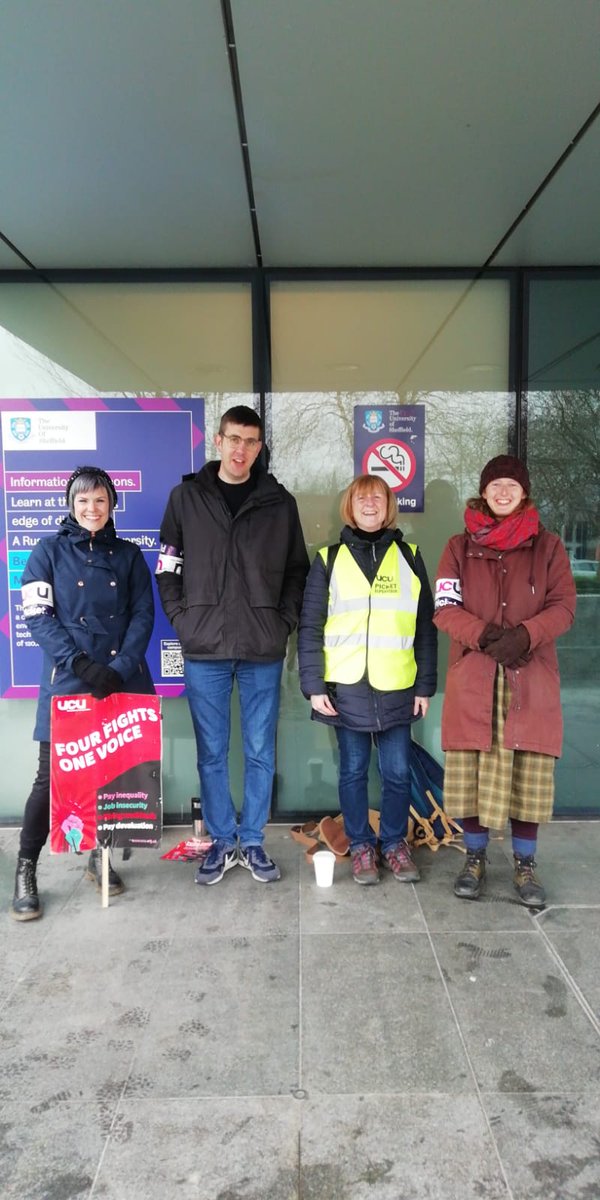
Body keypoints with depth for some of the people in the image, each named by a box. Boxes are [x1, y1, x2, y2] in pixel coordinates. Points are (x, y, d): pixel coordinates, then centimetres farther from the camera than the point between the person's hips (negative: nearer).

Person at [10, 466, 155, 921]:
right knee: (51, 777, 0)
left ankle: (99, 856, 25)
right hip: (67, 681, -2)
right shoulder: (49, 551, 3)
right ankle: (26, 870, 14)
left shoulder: (128, 554, 10)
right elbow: (38, 618, -5)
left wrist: (120, 668, -11)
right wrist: (82, 665, -17)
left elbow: (143, 615, 4)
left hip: (123, 681, 2)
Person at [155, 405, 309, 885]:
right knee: (212, 754, 9)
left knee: (261, 752, 8)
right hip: (205, 650, 0)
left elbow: (298, 570, 9)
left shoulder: (280, 503, 4)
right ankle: (222, 841, 25)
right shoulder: (186, 497, 4)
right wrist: (183, 618, -3)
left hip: (263, 651, 0)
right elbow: (167, 568, 7)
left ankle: (253, 841, 25)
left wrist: (284, 621, -1)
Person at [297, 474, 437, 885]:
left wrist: (425, 686, 4)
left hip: (396, 689, 1)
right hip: (346, 686, -1)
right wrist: (313, 685, -5)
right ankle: (361, 846, 26)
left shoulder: (409, 557, 7)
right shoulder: (329, 561, 4)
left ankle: (396, 844, 27)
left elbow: (425, 627, 7)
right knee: (353, 770, 10)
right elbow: (310, 627, 2)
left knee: (397, 771, 7)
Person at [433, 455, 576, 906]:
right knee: (471, 772, 2)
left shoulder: (548, 546, 9)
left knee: (529, 773, 2)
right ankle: (475, 858, 21)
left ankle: (525, 864, 18)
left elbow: (563, 606, 1)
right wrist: (484, 635, -17)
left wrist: (525, 635, -18)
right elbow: (444, 608, 0)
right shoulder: (460, 547, 9)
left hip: (532, 679, 0)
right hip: (473, 679, 0)